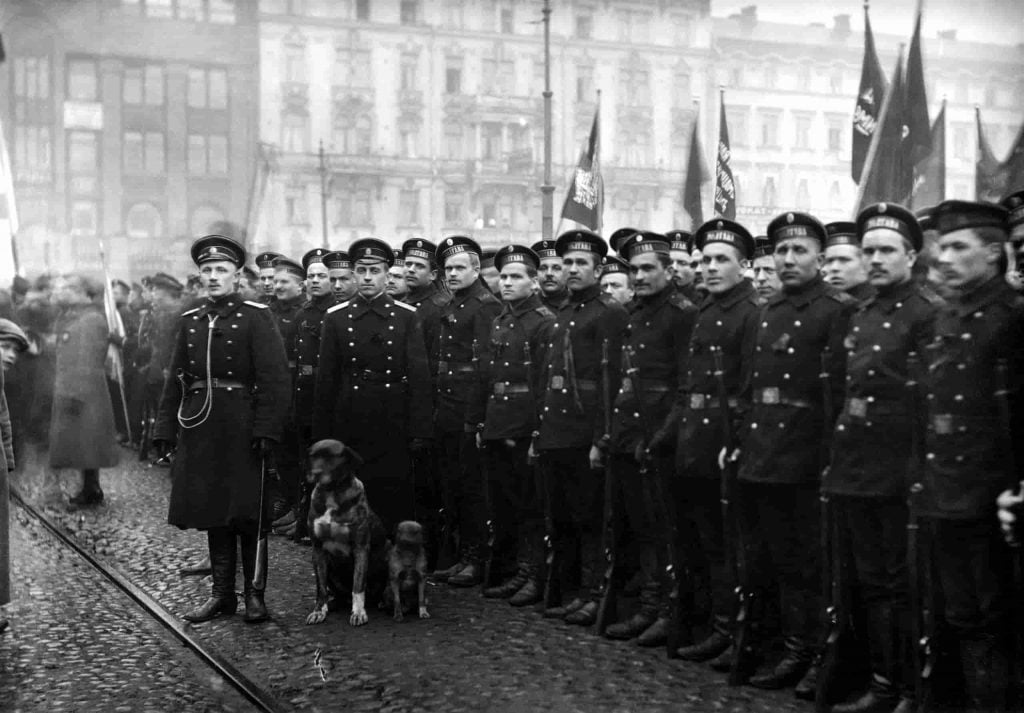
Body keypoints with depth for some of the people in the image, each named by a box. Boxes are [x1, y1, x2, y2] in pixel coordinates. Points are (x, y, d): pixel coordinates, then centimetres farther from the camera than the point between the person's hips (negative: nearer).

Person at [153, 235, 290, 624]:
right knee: (212, 512, 9)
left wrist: (266, 429, -17)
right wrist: (165, 429, 6)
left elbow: (273, 378, -10)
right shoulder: (190, 321, 11)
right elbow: (175, 380, 13)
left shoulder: (256, 316, -4)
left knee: (247, 512, 0)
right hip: (199, 428, 5)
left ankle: (255, 594, 10)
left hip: (242, 427, -5)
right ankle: (222, 592, 18)